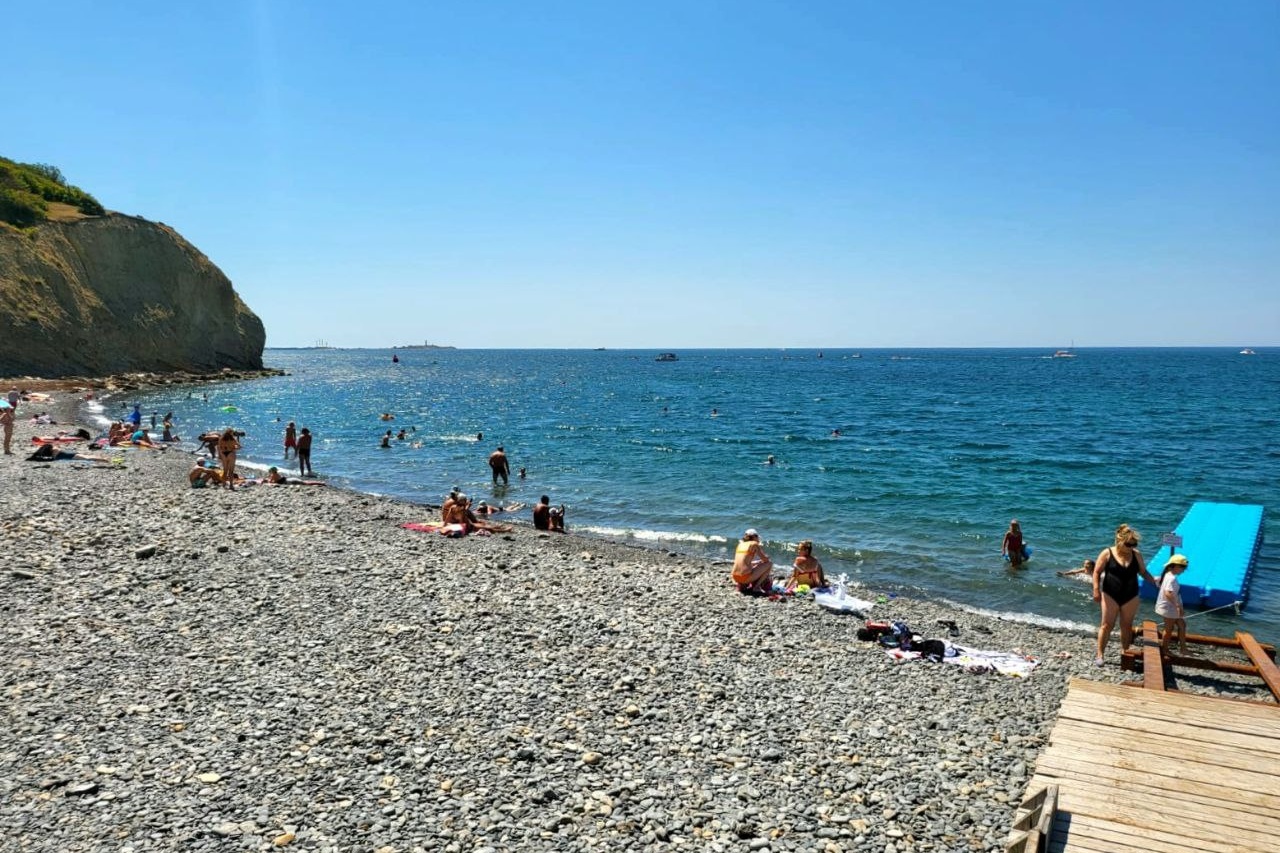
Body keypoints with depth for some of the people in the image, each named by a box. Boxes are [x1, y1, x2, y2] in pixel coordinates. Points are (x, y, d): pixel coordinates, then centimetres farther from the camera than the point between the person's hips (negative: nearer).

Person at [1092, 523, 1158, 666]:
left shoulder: (1136, 554, 2)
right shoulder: (1107, 554, -8)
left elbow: (1143, 571, 12)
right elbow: (1097, 572, -6)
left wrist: (1153, 580, -5)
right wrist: (1096, 590, -14)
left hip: (1130, 597, 3)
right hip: (1110, 595, -3)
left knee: (1127, 626, 11)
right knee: (1107, 625, -2)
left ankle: (1125, 653, 24)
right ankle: (1100, 655, 3)